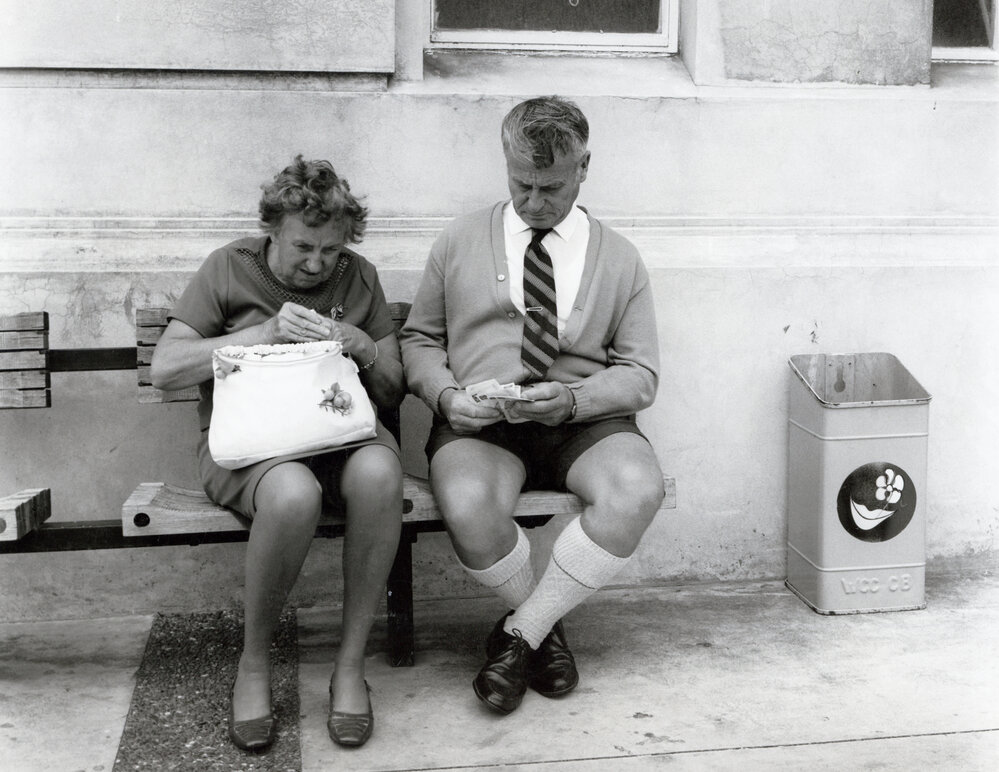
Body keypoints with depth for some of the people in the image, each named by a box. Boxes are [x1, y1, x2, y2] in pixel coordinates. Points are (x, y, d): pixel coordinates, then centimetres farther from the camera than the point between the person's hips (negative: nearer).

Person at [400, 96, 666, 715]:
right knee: (468, 507, -35)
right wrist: (446, 394, -8)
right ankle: (547, 627, -4)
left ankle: (519, 634, -14)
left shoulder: (619, 259, 12)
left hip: (583, 421, 1)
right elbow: (419, 338, 15)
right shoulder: (460, 242, 13)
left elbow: (640, 375, 7)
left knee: (637, 491, -33)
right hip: (479, 424, 0)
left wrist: (572, 398, -14)